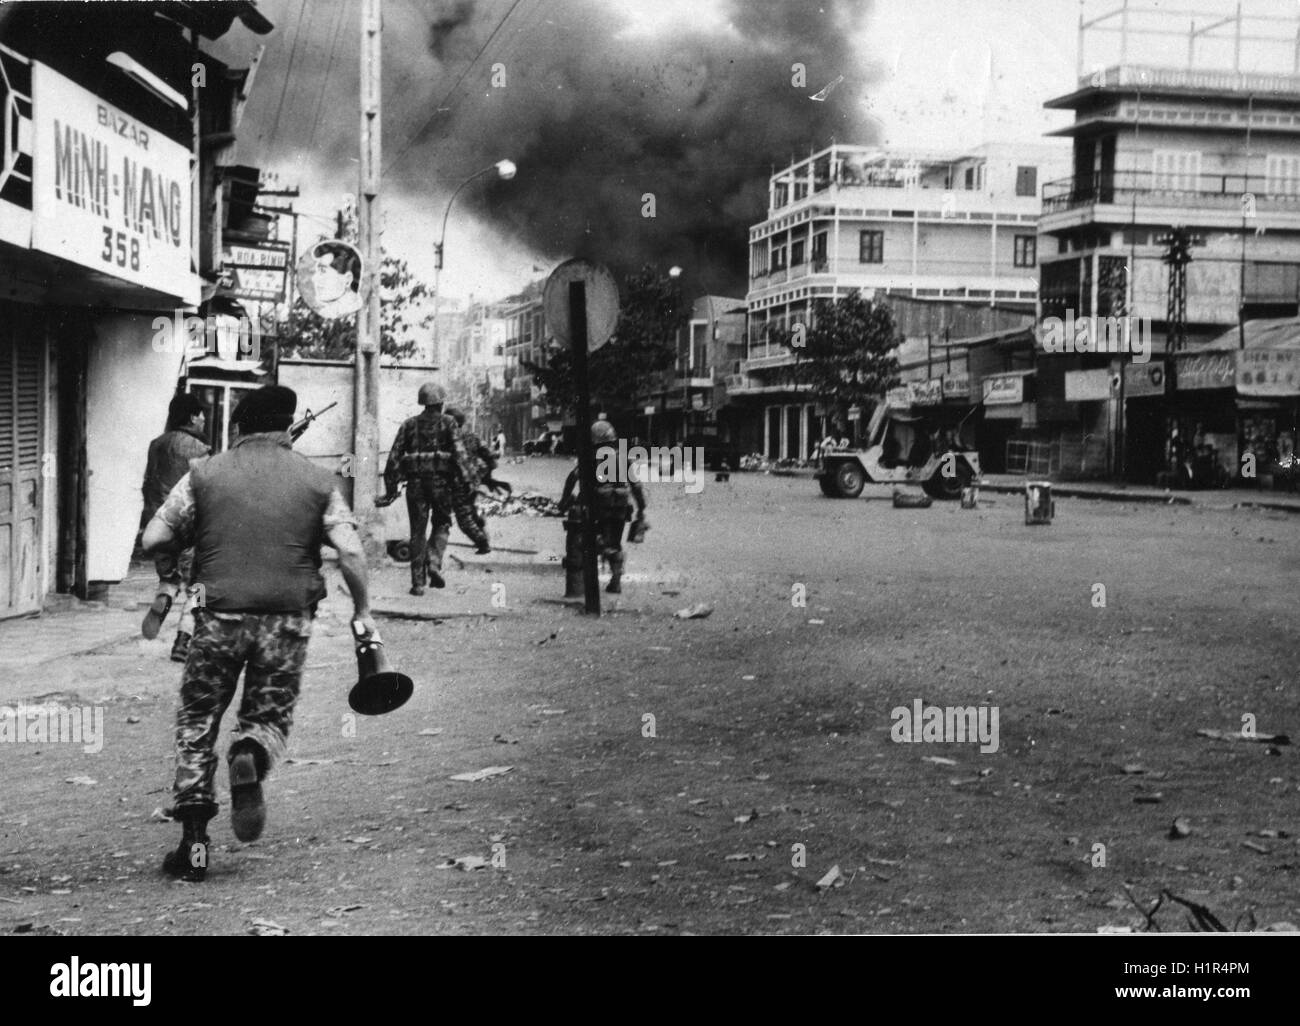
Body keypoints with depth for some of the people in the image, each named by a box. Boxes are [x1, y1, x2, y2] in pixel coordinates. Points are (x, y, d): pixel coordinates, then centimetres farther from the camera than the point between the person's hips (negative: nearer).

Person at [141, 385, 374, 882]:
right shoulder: (317, 481, 4)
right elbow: (350, 552, -4)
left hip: (219, 616, 0)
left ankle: (194, 843, 6)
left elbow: (153, 540, 0)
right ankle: (252, 756, -19)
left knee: (197, 722, 13)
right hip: (287, 620, 0)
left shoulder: (204, 475, 4)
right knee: (270, 716, 17)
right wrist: (362, 610, 9)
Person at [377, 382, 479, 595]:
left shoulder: (409, 424, 11)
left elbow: (394, 455, 6)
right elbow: (459, 451, -10)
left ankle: (418, 582, 3)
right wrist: (464, 478, -12)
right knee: (442, 523, 16)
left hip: (415, 482, 2)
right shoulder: (448, 422, 4)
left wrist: (392, 487, 7)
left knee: (418, 531, 6)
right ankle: (434, 562, -8)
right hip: (441, 480, -2)